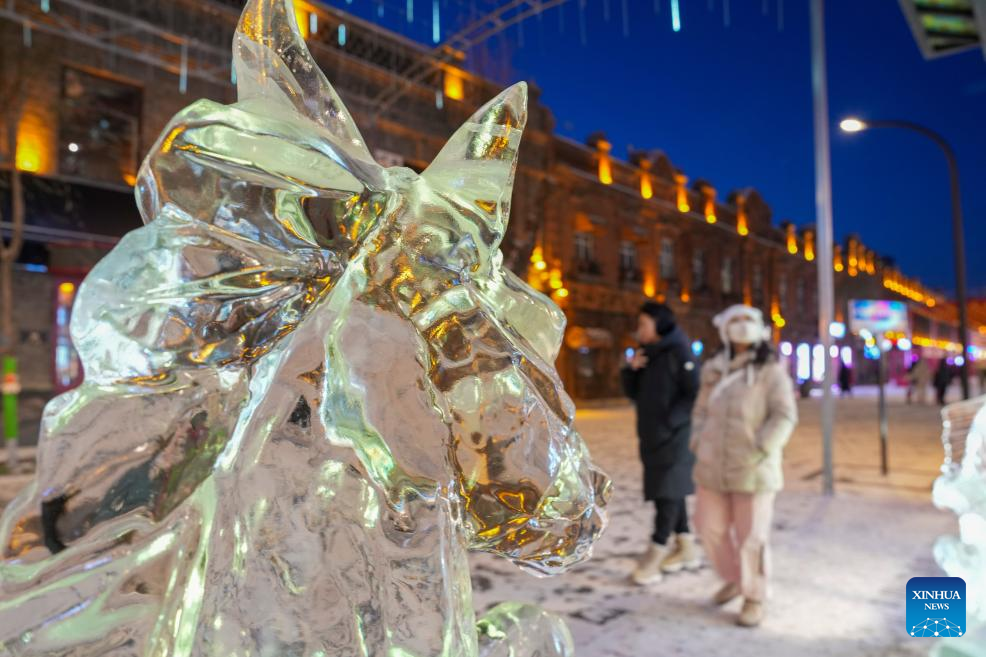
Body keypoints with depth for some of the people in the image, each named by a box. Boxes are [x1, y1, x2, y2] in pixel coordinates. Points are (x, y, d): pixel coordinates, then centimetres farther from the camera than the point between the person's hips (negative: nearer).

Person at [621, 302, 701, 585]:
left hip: (674, 436, -8)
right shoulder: (646, 355, 12)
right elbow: (633, 393, 14)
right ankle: (686, 548, 25)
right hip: (651, 435, 8)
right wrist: (631, 370, -3)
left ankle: (655, 555, -3)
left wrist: (671, 420, -19)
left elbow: (695, 392, -16)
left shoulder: (678, 352, -11)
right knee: (664, 490, 13)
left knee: (668, 491, -5)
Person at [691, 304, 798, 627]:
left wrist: (760, 452, -19)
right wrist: (699, 444, 5)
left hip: (753, 470, -5)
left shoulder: (771, 370, -8)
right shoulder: (714, 370, 6)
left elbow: (784, 416, -13)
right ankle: (734, 579, 37)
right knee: (710, 528, 13)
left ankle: (755, 598, 23)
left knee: (751, 535, 3)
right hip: (714, 467, 5)